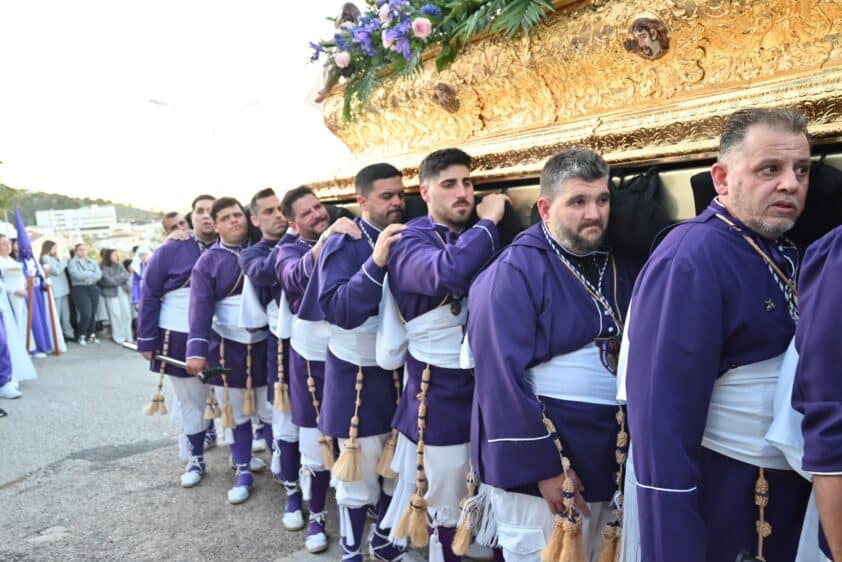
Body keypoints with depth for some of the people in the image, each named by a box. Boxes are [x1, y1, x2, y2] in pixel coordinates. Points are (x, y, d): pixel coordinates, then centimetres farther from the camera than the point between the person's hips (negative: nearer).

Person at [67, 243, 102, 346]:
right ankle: (81, 336, 4)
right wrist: (91, 273, -5)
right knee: (86, 314, -14)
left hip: (93, 288, 5)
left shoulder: (93, 262, 13)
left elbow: (99, 275, -2)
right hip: (79, 289, -5)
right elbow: (77, 275, -17)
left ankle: (91, 335, 21)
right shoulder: (72, 262, 0)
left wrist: (85, 275, -12)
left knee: (93, 313, 6)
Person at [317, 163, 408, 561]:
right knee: (358, 479, 4)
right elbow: (336, 309, -26)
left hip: (401, 371, 6)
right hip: (357, 377, -5)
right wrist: (376, 263, -35)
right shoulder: (343, 244, -12)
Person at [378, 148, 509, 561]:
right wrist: (489, 222, -21)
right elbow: (449, 272, -33)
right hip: (440, 394, -5)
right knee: (446, 512, 9)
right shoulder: (409, 242, -9)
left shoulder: (478, 239, 11)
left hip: (487, 385, 6)